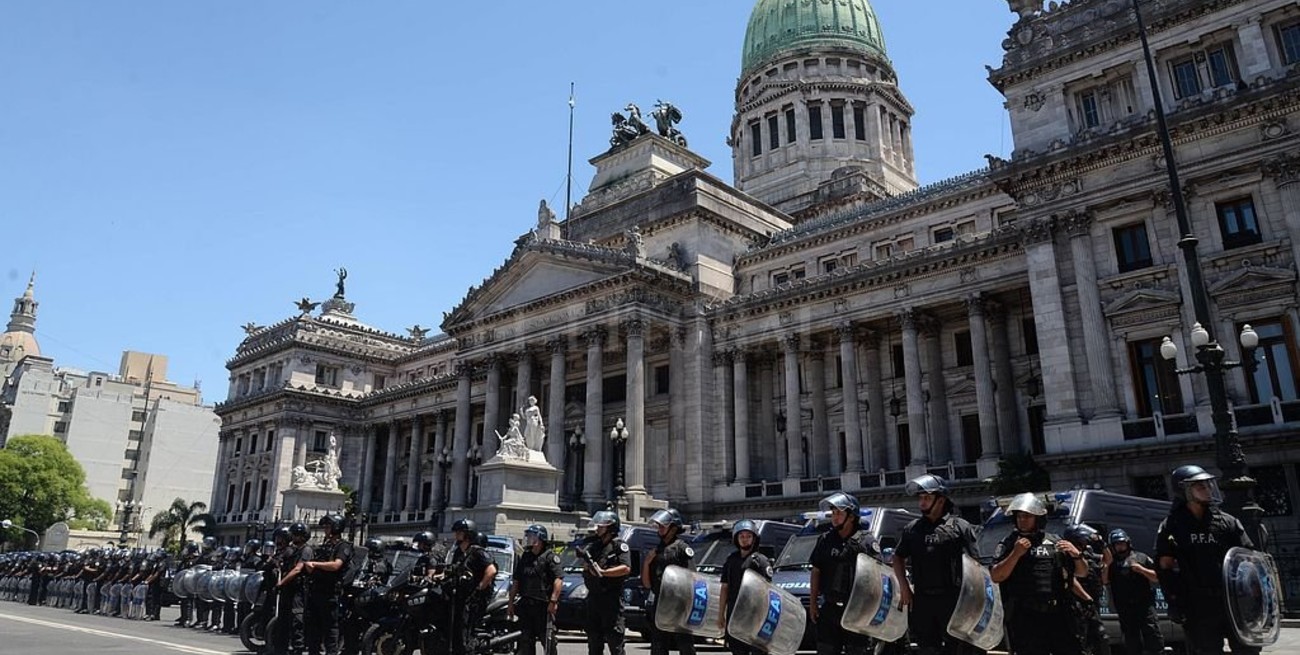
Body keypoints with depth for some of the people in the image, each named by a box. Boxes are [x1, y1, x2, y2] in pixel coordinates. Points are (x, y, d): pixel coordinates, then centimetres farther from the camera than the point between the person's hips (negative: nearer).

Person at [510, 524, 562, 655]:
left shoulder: (549, 556, -5)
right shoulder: (523, 557, 15)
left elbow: (558, 580, -13)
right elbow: (516, 582, 19)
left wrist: (553, 601, -20)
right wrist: (511, 602, 15)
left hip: (544, 606, -6)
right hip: (525, 605, 7)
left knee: (548, 641, -4)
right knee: (525, 640, 12)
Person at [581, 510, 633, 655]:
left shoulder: (619, 545, -5)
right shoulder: (594, 545, 15)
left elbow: (626, 568, -19)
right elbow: (585, 570, 19)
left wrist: (603, 572, -20)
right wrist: (587, 564, -3)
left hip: (611, 599, -7)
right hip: (593, 598, 7)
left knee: (614, 638, -6)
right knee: (593, 639, 13)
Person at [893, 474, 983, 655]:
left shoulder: (961, 527, -3)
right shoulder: (912, 529, 9)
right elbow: (898, 558, 18)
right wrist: (904, 587, 6)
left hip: (953, 600, -4)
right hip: (922, 600, 4)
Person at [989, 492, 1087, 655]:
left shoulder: (1055, 542, 13)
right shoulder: (1008, 544, 5)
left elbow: (1082, 573, 17)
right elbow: (996, 577, -6)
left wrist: (1076, 555, -4)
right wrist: (1016, 554, -14)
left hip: (1058, 615, 3)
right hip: (1025, 619, -3)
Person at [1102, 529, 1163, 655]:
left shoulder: (1141, 558, 9)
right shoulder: (1110, 563, 12)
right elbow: (1103, 581, 0)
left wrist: (1142, 569, -7)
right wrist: (1107, 564, -11)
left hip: (1145, 605, -2)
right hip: (1125, 610, 2)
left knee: (1154, 640, -9)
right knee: (1132, 643, 9)